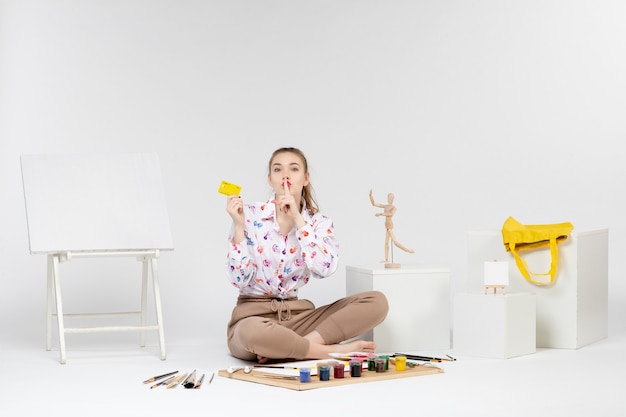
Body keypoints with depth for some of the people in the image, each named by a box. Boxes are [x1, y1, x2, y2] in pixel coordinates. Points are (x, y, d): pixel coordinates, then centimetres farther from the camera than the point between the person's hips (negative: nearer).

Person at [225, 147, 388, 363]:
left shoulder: (320, 223, 3)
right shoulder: (250, 216, -4)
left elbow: (326, 269, -18)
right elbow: (240, 279, -11)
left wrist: (298, 219, -17)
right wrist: (239, 225, -18)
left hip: (298, 315, 4)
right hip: (254, 316, -4)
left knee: (377, 301, -14)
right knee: (253, 333, -43)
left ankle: (295, 346, -24)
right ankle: (336, 350, -22)